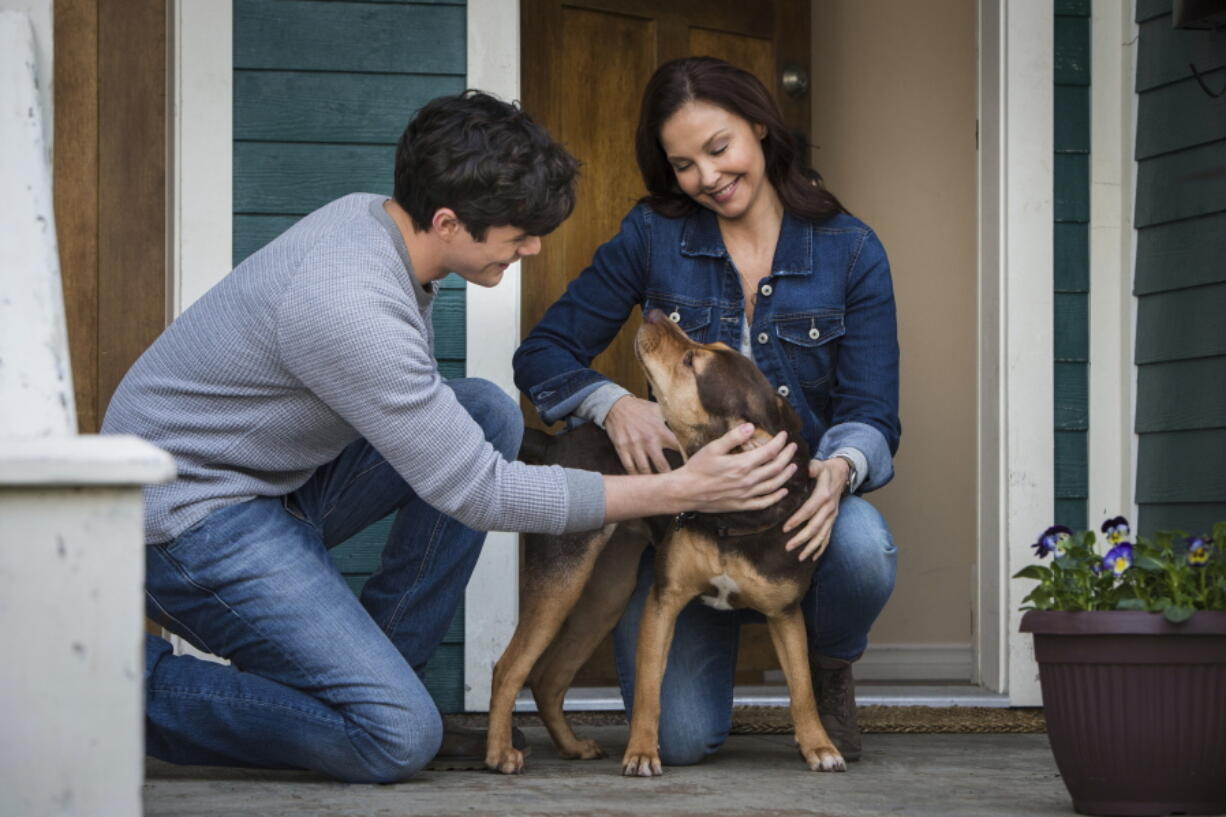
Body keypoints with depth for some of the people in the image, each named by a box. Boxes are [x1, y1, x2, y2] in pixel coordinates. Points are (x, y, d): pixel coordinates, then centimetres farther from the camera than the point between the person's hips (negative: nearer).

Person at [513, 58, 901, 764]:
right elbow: (543, 356, -2)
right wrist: (614, 404, -24)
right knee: (682, 739, -18)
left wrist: (840, 468, -31)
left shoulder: (850, 251, -2)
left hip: (797, 499, 0)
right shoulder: (653, 237, -2)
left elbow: (873, 415, -7)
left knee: (861, 549, -37)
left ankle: (831, 668, 1)